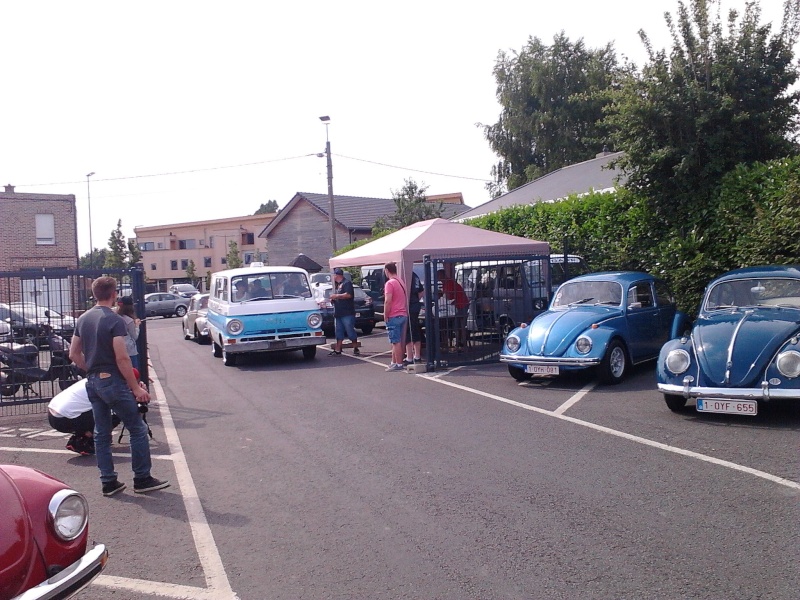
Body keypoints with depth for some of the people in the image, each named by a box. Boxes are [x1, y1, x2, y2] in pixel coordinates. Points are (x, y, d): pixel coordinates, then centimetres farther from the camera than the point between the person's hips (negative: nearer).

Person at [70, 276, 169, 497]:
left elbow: (74, 354, 13)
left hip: (92, 382, 8)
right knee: (138, 429, 1)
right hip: (112, 381, -8)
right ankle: (142, 479, 6)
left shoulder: (83, 319, 9)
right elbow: (122, 358, -20)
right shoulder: (114, 320, -15)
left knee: (101, 433, 12)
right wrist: (136, 388, -16)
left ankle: (108, 482, 17)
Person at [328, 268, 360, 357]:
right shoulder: (337, 285, 20)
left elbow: (348, 295, -21)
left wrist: (336, 296, -15)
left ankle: (356, 349, 5)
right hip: (338, 313, 9)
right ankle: (337, 350, 11)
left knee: (350, 331, -4)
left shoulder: (347, 283, -8)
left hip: (347, 313, -9)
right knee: (339, 332, 8)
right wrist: (333, 299, 10)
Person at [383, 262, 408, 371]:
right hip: (403, 315, 9)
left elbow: (388, 301, -20)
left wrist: (385, 315, -12)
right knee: (398, 341, 12)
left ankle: (398, 364, -3)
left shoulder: (389, 283, -13)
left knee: (396, 342, -5)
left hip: (393, 316, -9)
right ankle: (394, 362, 19)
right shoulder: (401, 282, 15)